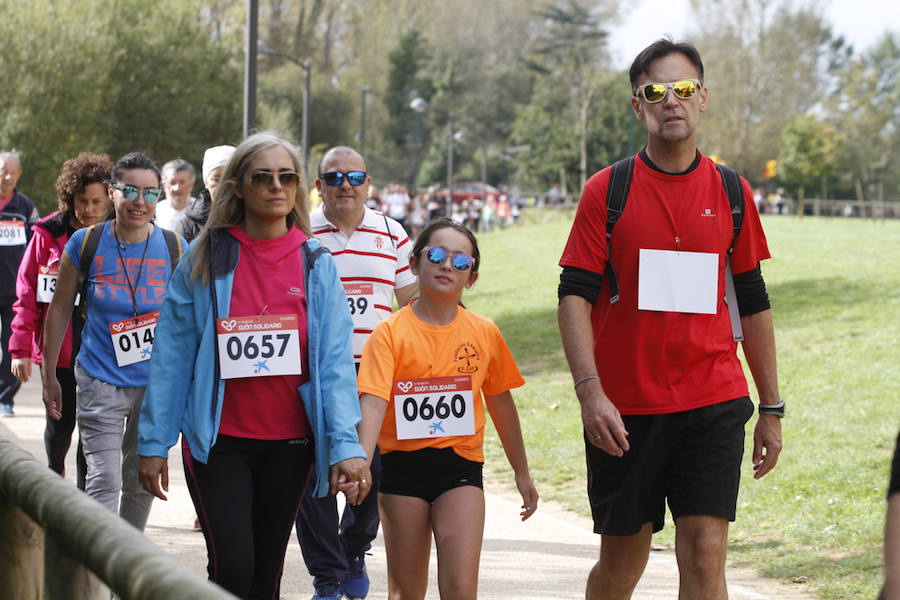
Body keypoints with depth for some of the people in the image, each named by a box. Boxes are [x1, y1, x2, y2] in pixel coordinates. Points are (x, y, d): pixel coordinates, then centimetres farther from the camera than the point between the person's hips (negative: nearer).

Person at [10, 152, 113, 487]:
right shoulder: (48, 236, -2)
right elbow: (27, 293, 0)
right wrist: (20, 349, -5)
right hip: (58, 345, 0)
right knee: (61, 423, 6)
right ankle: (55, 474, 36)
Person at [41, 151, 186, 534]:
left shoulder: (174, 248, -3)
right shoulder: (86, 244, -5)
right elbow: (59, 309, 5)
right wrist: (49, 377, 6)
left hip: (157, 383, 2)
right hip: (100, 381, -2)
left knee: (141, 482, 12)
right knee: (103, 482, -11)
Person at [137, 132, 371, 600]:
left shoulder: (316, 266, 2)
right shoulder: (206, 261, -1)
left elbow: (334, 363, -4)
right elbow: (172, 356, 1)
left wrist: (345, 445, -15)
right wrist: (153, 443, -1)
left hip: (288, 443, 2)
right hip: (217, 442, -2)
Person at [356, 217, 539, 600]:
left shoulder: (484, 333, 4)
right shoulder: (392, 332, -4)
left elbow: (501, 404, 15)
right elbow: (374, 400, -16)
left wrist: (521, 473, 22)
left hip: (460, 466, 1)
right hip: (403, 465, -1)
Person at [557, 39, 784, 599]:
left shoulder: (731, 192, 7)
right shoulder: (606, 191, 0)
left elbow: (753, 302, 14)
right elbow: (575, 296, -4)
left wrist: (772, 409, 13)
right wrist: (590, 392, -17)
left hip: (713, 405, 1)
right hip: (624, 408, -1)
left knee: (705, 555, -9)